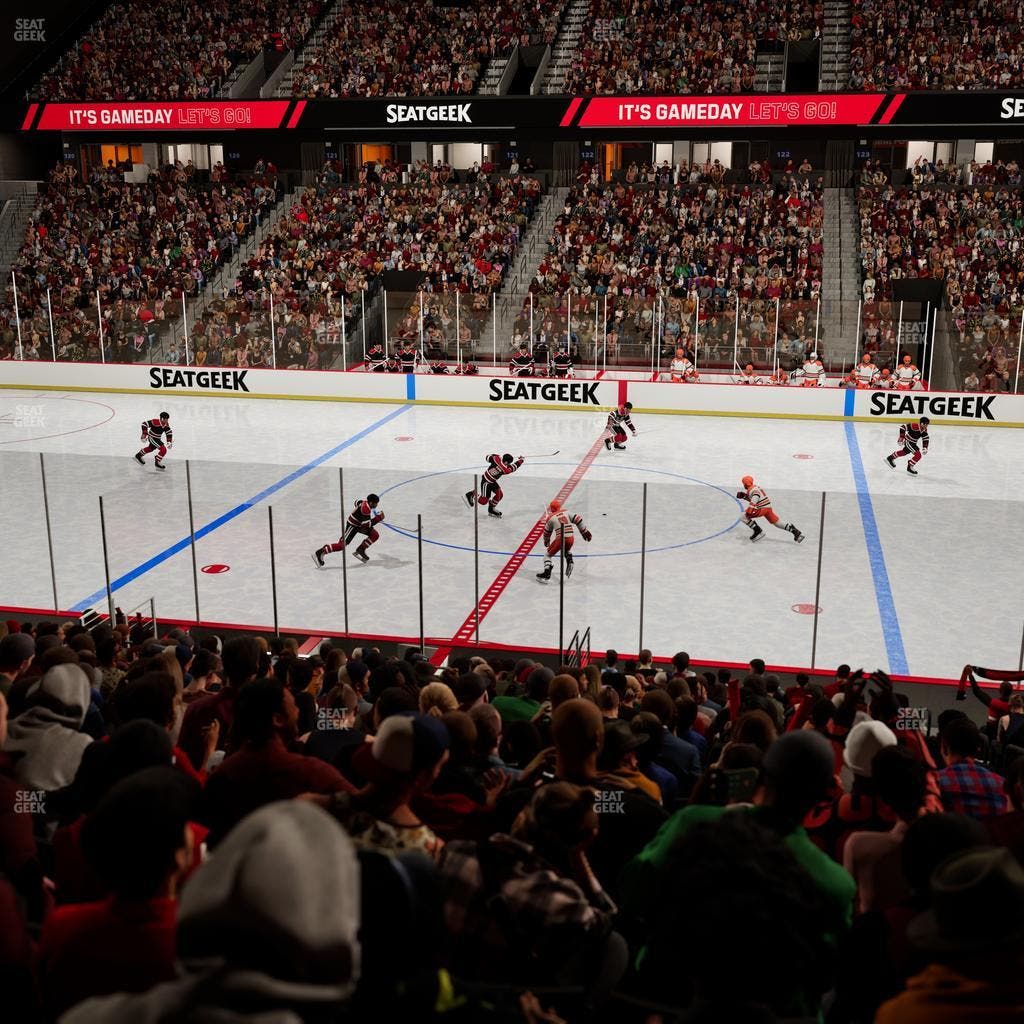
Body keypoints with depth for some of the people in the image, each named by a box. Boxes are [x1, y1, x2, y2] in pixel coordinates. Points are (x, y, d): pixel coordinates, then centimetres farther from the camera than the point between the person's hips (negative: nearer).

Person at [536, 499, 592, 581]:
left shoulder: (551, 518, 7)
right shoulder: (567, 513, 14)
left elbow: (547, 532, 19)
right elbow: (578, 519, 6)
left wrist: (546, 541, 39)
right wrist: (585, 532, 12)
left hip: (560, 538, -4)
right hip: (571, 538, 4)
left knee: (548, 554, 11)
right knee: (567, 550, 37)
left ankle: (547, 572, -4)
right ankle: (569, 561, 11)